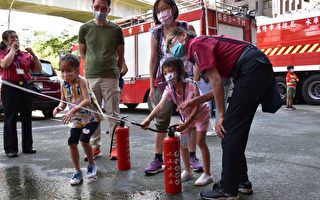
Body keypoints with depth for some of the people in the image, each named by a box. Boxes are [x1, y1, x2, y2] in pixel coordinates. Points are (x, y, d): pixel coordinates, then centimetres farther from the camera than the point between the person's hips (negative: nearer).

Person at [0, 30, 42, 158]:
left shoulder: (25, 55, 11)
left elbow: (38, 69, 10)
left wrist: (33, 54, -1)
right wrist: (13, 49, -7)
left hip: (25, 87, 3)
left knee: (27, 118, 8)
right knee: (10, 119, 0)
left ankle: (27, 146, 18)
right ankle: (10, 149, 8)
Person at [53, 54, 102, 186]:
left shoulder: (81, 81, -20)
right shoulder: (63, 85, -2)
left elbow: (87, 100, -30)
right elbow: (63, 102, 6)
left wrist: (73, 110, -39)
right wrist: (59, 108, -17)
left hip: (91, 116, -6)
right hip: (76, 119, 6)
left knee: (84, 139, -20)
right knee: (72, 143, 0)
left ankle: (91, 164, 9)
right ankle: (77, 172, 17)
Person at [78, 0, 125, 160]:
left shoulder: (116, 29, 5)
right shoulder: (85, 28, 8)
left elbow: (121, 55, 11)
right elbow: (82, 53, 15)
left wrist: (116, 71, 9)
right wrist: (93, 66, 10)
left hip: (111, 77, -1)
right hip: (90, 77, 2)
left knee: (113, 113, 1)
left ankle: (115, 146, 9)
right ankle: (95, 147, 17)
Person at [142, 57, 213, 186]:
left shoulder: (191, 86, -33)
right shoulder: (169, 89, -20)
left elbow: (196, 108, -32)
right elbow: (160, 105, -35)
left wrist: (185, 125, -41)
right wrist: (148, 119, -52)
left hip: (201, 114, -5)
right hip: (186, 116, 6)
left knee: (200, 142, -9)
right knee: (182, 142, 3)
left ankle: (207, 174, 4)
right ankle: (188, 171, 19)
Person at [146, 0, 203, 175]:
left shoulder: (187, 28, 0)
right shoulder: (156, 33, 4)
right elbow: (154, 59, 5)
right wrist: (152, 86, 2)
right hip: (164, 81, 1)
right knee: (161, 121, 1)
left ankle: (192, 157, 17)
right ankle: (158, 160, 9)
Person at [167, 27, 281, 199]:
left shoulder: (196, 44, -4)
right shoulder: (204, 44, 24)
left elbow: (216, 82, -13)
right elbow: (218, 88, 23)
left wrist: (221, 117, -9)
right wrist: (194, 101, 25)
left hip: (253, 68, -10)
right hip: (260, 69, 10)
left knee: (229, 129, -7)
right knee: (237, 128, 14)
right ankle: (241, 181, 24)